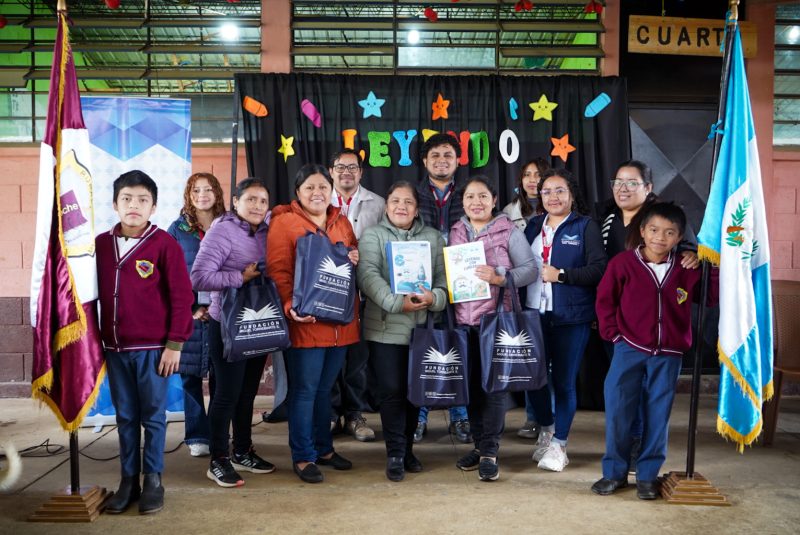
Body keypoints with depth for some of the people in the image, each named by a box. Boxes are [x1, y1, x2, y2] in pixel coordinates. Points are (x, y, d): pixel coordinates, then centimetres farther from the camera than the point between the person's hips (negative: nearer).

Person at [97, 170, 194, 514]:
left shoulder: (165, 244, -8)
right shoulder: (100, 244, 5)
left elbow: (181, 296, -8)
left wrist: (175, 344, -10)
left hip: (153, 348, -4)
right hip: (114, 348, 4)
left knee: (153, 417, 6)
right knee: (125, 417, 12)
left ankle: (153, 480, 19)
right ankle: (128, 479, 23)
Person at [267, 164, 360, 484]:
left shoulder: (342, 222, 13)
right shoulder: (284, 222, -4)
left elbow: (354, 259, 22)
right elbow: (278, 271, -10)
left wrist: (355, 260, -1)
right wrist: (290, 306, -22)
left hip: (340, 321, 6)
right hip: (306, 321, -6)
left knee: (325, 388, 16)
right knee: (305, 390, 1)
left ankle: (324, 448, 29)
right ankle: (303, 457, 12)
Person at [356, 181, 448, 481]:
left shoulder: (433, 238, 12)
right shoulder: (372, 236, 3)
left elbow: (445, 277, 7)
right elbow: (368, 276, -12)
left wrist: (434, 297, -15)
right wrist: (397, 302, -24)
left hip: (422, 328, 3)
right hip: (386, 328, -3)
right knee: (391, 390, -3)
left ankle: (407, 448, 27)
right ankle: (395, 454, 10)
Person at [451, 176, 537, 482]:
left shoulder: (509, 232, 1)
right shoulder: (453, 233, 13)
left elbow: (531, 269, -4)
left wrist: (500, 277, -18)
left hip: (496, 317, -4)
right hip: (463, 319, 4)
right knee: (471, 384, 9)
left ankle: (490, 453, 3)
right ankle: (479, 445, 23)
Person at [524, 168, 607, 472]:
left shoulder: (586, 226, -1)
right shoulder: (533, 226, 14)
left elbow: (599, 269, -10)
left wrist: (560, 275, -16)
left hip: (570, 317, -4)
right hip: (534, 313, 4)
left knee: (563, 381, 3)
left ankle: (559, 444, 17)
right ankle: (546, 428, 32)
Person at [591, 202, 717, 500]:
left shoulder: (686, 270, 2)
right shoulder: (623, 263, -5)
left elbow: (712, 296, 6)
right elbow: (605, 300, 0)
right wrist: (613, 334, -6)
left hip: (667, 356, 2)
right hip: (629, 350, -1)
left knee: (658, 416, 7)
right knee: (617, 411, -1)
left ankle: (647, 475, 19)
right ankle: (614, 472, 13)